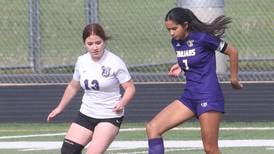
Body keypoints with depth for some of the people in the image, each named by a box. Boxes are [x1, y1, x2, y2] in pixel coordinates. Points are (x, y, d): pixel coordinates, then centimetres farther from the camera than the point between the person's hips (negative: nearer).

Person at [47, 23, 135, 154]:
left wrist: (122, 103, -30)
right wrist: (60, 107, 25)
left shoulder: (115, 62, -14)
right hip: (86, 115, 6)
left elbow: (130, 88, -11)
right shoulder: (82, 61, 2)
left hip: (110, 117, -6)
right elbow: (73, 86, 19)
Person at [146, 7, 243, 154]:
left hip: (208, 97, -7)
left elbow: (232, 52, -2)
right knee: (152, 128, -7)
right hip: (189, 96, 8)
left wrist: (234, 79, 6)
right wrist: (179, 67, 7)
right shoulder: (176, 42, 7)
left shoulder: (202, 38, -13)